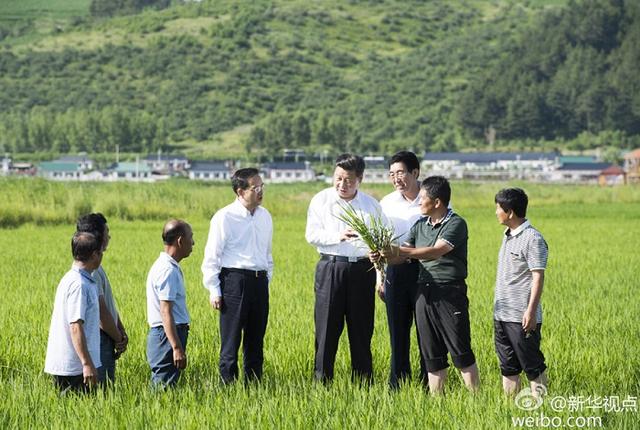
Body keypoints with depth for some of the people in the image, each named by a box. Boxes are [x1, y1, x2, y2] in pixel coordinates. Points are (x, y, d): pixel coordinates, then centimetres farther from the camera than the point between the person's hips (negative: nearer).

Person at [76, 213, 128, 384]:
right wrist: (119, 339, -9)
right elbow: (101, 312, -20)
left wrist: (122, 332, 8)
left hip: (106, 340, 10)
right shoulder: (90, 270, -18)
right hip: (97, 339, -10)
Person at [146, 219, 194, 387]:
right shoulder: (168, 270, -16)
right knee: (164, 387, -10)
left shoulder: (170, 267, 16)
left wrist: (178, 345, 23)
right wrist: (177, 348, -24)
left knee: (160, 385, 9)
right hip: (167, 336, -10)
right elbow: (166, 312, -21)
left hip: (163, 335, 10)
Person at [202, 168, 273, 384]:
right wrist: (214, 290, -9)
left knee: (255, 339, 11)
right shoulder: (224, 218, -8)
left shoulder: (264, 216, 12)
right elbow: (212, 256, -7)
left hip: (259, 282, 6)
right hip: (234, 280, -6)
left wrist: (267, 280, 16)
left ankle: (254, 382, 18)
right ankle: (228, 383, 3)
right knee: (231, 339, -2)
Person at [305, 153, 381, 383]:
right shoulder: (321, 200, 5)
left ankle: (364, 381, 12)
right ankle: (321, 380, 4)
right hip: (331, 267, -2)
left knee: (362, 329, 5)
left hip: (362, 269, 2)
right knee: (327, 327, -2)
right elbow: (312, 234, -1)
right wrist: (337, 237, -18)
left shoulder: (371, 205, 11)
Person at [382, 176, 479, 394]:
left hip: (450, 293, -6)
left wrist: (400, 251, -29)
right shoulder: (420, 225, 14)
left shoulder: (456, 224, -8)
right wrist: (384, 256, -13)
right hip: (424, 293, 6)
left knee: (461, 353, -4)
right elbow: (402, 256, 9)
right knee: (432, 355, 9)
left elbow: (436, 251, -22)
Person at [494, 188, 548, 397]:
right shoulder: (508, 236, 14)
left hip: (522, 317, -9)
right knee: (508, 365, 13)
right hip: (501, 315, 9)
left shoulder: (532, 239, -13)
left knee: (532, 365, -2)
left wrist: (531, 311, -22)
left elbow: (538, 277, -17)